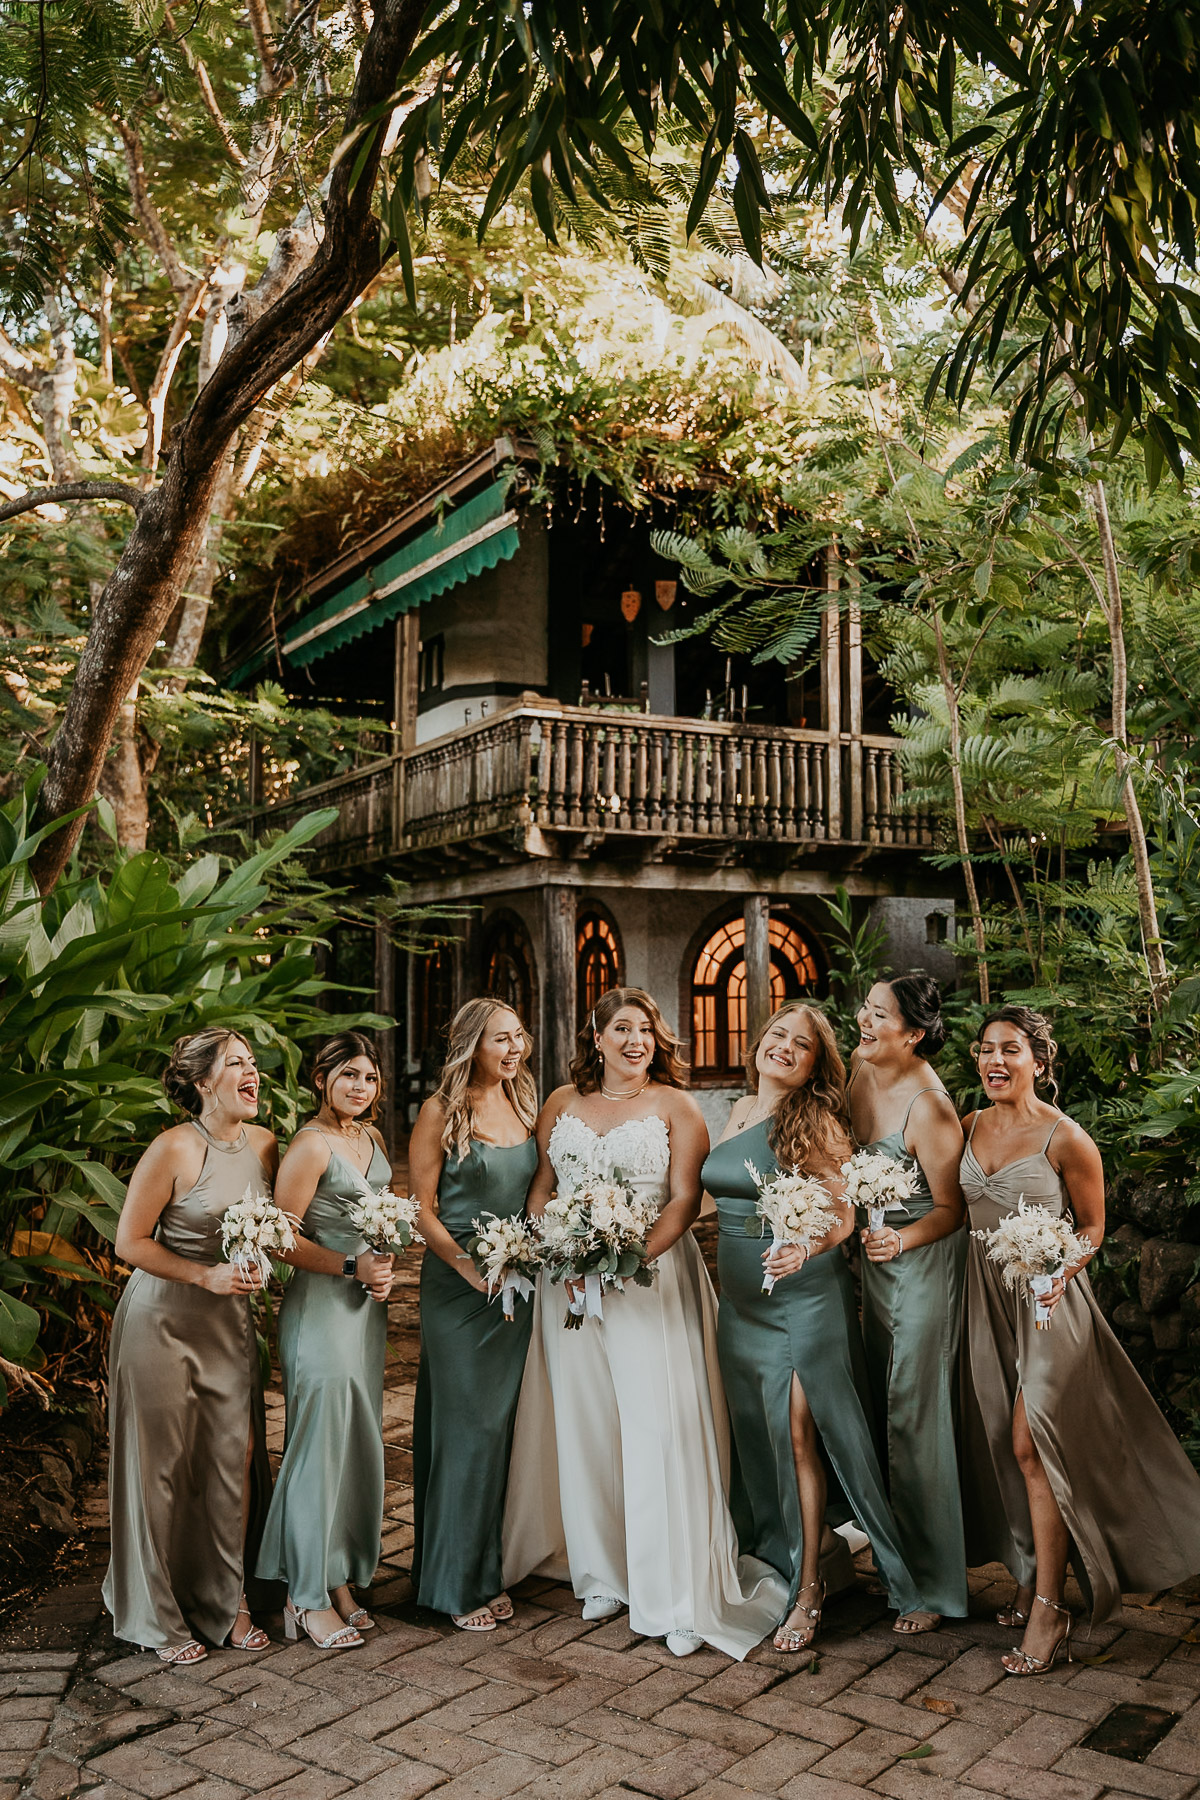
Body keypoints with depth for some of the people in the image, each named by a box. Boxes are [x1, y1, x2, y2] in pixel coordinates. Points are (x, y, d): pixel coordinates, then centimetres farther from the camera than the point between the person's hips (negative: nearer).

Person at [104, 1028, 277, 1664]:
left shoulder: (264, 1144, 0)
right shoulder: (174, 1149, -17)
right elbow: (130, 1242, -14)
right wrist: (206, 1275, -21)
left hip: (230, 1321, 5)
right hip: (163, 1319, -5)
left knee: (236, 1456, 5)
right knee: (163, 1464, 5)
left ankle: (227, 1601, 23)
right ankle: (159, 1617, 22)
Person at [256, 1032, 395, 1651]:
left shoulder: (372, 1138, 11)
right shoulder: (310, 1145, -14)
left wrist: (384, 1270, 6)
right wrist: (351, 1267, -21)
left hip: (366, 1305, 8)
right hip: (321, 1305, -8)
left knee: (359, 1442, 12)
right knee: (322, 1443, -3)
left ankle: (340, 1578, 24)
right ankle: (309, 1596, 9)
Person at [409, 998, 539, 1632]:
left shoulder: (525, 1105, 9)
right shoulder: (442, 1112, -8)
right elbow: (422, 1209, -8)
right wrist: (471, 1268, -17)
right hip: (457, 1285, -5)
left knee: (503, 1422, 11)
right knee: (469, 1425, -1)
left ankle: (490, 1567, 24)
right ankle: (458, 1581, 13)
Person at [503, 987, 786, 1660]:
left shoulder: (676, 1105, 2)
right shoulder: (563, 1103, 11)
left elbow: (685, 1198, -5)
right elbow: (541, 1187, 11)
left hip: (651, 1279, -3)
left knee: (658, 1427, -6)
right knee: (585, 1428, 9)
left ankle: (677, 1593, 4)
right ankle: (604, 1575, 24)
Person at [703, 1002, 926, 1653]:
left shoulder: (816, 1122, -11)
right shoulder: (740, 1110, 8)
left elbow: (842, 1215, -16)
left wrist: (806, 1249, -34)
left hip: (803, 1295, -6)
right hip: (741, 1298, 6)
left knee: (796, 1431, -6)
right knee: (753, 1430, 12)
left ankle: (809, 1587, 8)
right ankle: (776, 1555, 29)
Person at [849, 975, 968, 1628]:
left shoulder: (930, 1109, -26)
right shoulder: (860, 1064, -3)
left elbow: (951, 1208, -17)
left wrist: (901, 1241, -32)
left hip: (923, 1260, -8)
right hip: (875, 1255, 8)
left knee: (914, 1417, -1)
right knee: (878, 1406, 17)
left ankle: (934, 1583, 14)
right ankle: (891, 1556, 34)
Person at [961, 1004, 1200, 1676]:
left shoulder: (1065, 1137, -13)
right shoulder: (970, 1126, 4)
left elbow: (1092, 1226, -4)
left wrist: (1059, 1272, -21)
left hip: (1047, 1300, -5)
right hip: (986, 1297, 6)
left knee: (1030, 1445, -9)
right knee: (999, 1446, 10)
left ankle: (1049, 1609, 1)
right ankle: (1033, 1574, 27)